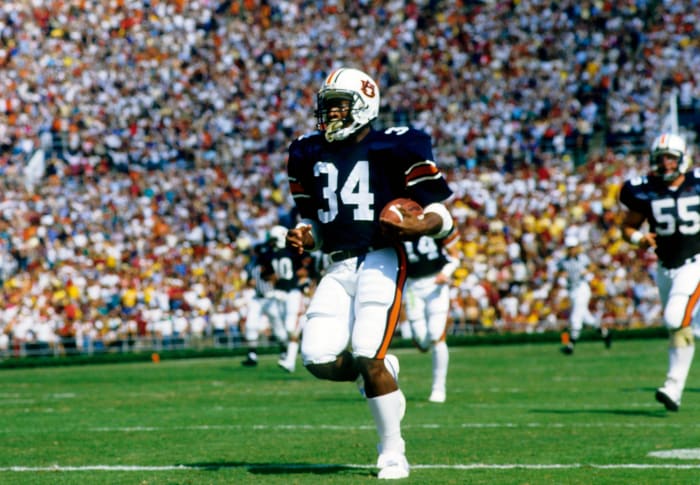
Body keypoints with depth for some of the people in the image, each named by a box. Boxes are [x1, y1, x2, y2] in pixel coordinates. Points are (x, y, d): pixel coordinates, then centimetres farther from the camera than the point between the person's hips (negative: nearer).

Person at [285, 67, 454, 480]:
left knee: (367, 356, -16)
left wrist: (420, 226, -23)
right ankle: (383, 371, 23)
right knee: (320, 360, -9)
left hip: (380, 262, -6)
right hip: (338, 267, 6)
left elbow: (443, 213, -2)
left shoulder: (394, 148, -3)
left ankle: (393, 453, 0)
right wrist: (304, 237, 2)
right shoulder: (310, 155, 14)